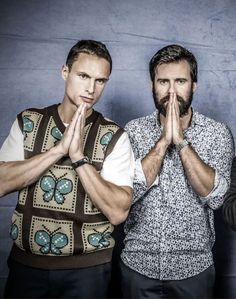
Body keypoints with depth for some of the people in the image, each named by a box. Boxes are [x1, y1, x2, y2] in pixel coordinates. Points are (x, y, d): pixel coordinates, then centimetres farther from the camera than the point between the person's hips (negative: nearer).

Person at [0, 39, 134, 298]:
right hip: (26, 262, 2)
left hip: (86, 267, -1)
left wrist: (79, 157, -24)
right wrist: (59, 149, -20)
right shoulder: (28, 122, -1)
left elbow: (118, 212, -16)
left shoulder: (114, 136, -9)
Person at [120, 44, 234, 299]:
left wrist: (181, 141, -21)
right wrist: (164, 140, -19)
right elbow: (127, 192, -14)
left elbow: (214, 196, -17)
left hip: (193, 266, 0)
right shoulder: (133, 130, -3)